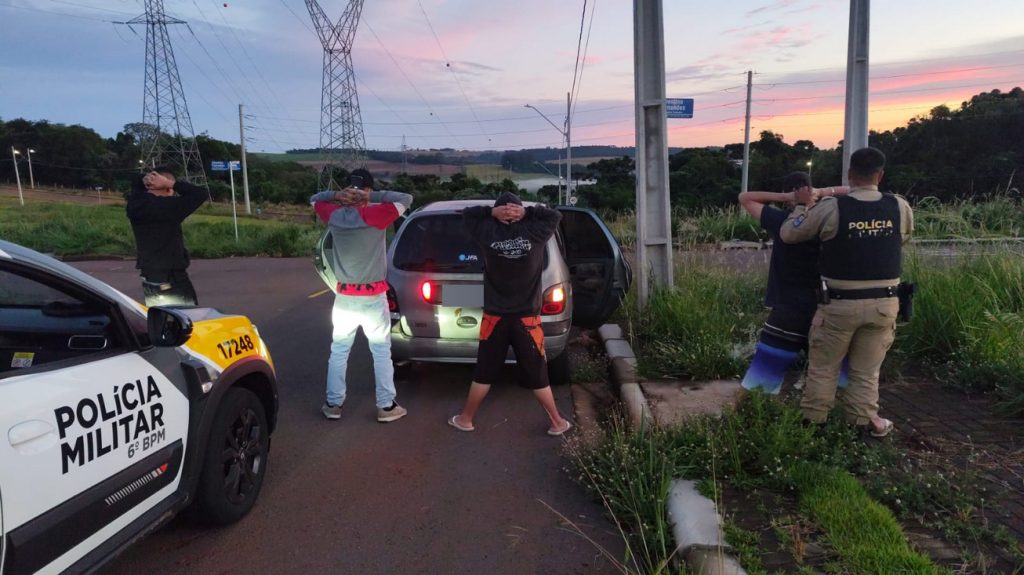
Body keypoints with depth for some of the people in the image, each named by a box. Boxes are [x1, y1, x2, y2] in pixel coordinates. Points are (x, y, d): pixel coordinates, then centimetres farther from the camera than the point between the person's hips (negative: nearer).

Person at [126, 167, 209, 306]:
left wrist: (145, 179, 3)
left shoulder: (134, 205, 3)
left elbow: (136, 185, 25)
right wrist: (171, 184, -14)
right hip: (171, 279, -8)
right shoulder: (168, 206, -20)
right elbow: (202, 194, -19)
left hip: (149, 277, 8)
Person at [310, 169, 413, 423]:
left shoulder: (334, 215, -3)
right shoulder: (375, 215, -16)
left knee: (338, 351, 15)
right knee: (382, 352, 7)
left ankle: (333, 404, 23)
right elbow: (406, 199, -12)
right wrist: (373, 197, -13)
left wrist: (337, 195, -3)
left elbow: (314, 199, 17)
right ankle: (386, 406, 12)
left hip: (344, 296, 4)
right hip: (373, 297, -3)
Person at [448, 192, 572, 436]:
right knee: (537, 376, 10)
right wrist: (526, 212, -4)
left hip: (495, 317, 1)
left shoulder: (488, 233, -7)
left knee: (483, 373, 13)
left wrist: (491, 212, -6)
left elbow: (467, 214, 9)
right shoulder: (533, 233, -9)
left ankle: (465, 419, 26)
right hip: (527, 318, 0)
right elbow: (555, 215, 8)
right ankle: (557, 422, 21)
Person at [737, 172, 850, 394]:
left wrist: (784, 197, -5)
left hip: (787, 314, -3)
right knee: (850, 382, 19)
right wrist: (823, 192, -2)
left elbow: (744, 198, 4)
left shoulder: (780, 220, -7)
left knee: (755, 388, 1)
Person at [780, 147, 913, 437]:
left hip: (840, 304, -3)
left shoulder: (831, 208, -13)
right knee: (867, 371, 14)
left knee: (823, 367, 12)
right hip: (883, 304, 3)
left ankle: (812, 421, 21)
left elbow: (788, 234, -4)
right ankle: (865, 422, 21)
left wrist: (803, 206, 12)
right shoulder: (900, 208, -2)